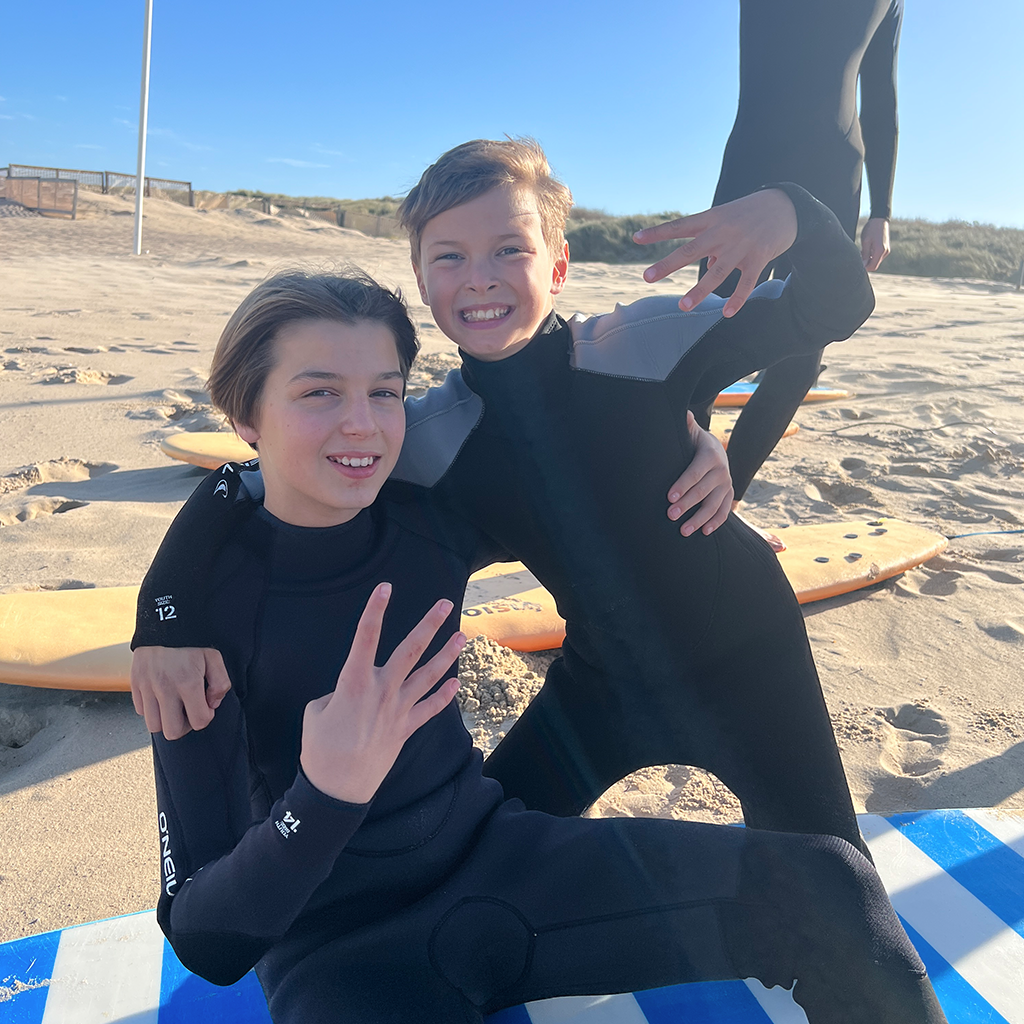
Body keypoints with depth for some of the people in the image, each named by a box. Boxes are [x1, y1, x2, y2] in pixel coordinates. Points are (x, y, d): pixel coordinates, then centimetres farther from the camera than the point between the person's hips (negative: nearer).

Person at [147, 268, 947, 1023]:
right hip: (339, 939, -3)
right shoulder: (203, 597, -18)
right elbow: (205, 940, -18)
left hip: (493, 852, 4)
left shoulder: (430, 522, -9)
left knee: (824, 885, -12)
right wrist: (325, 792, -36)